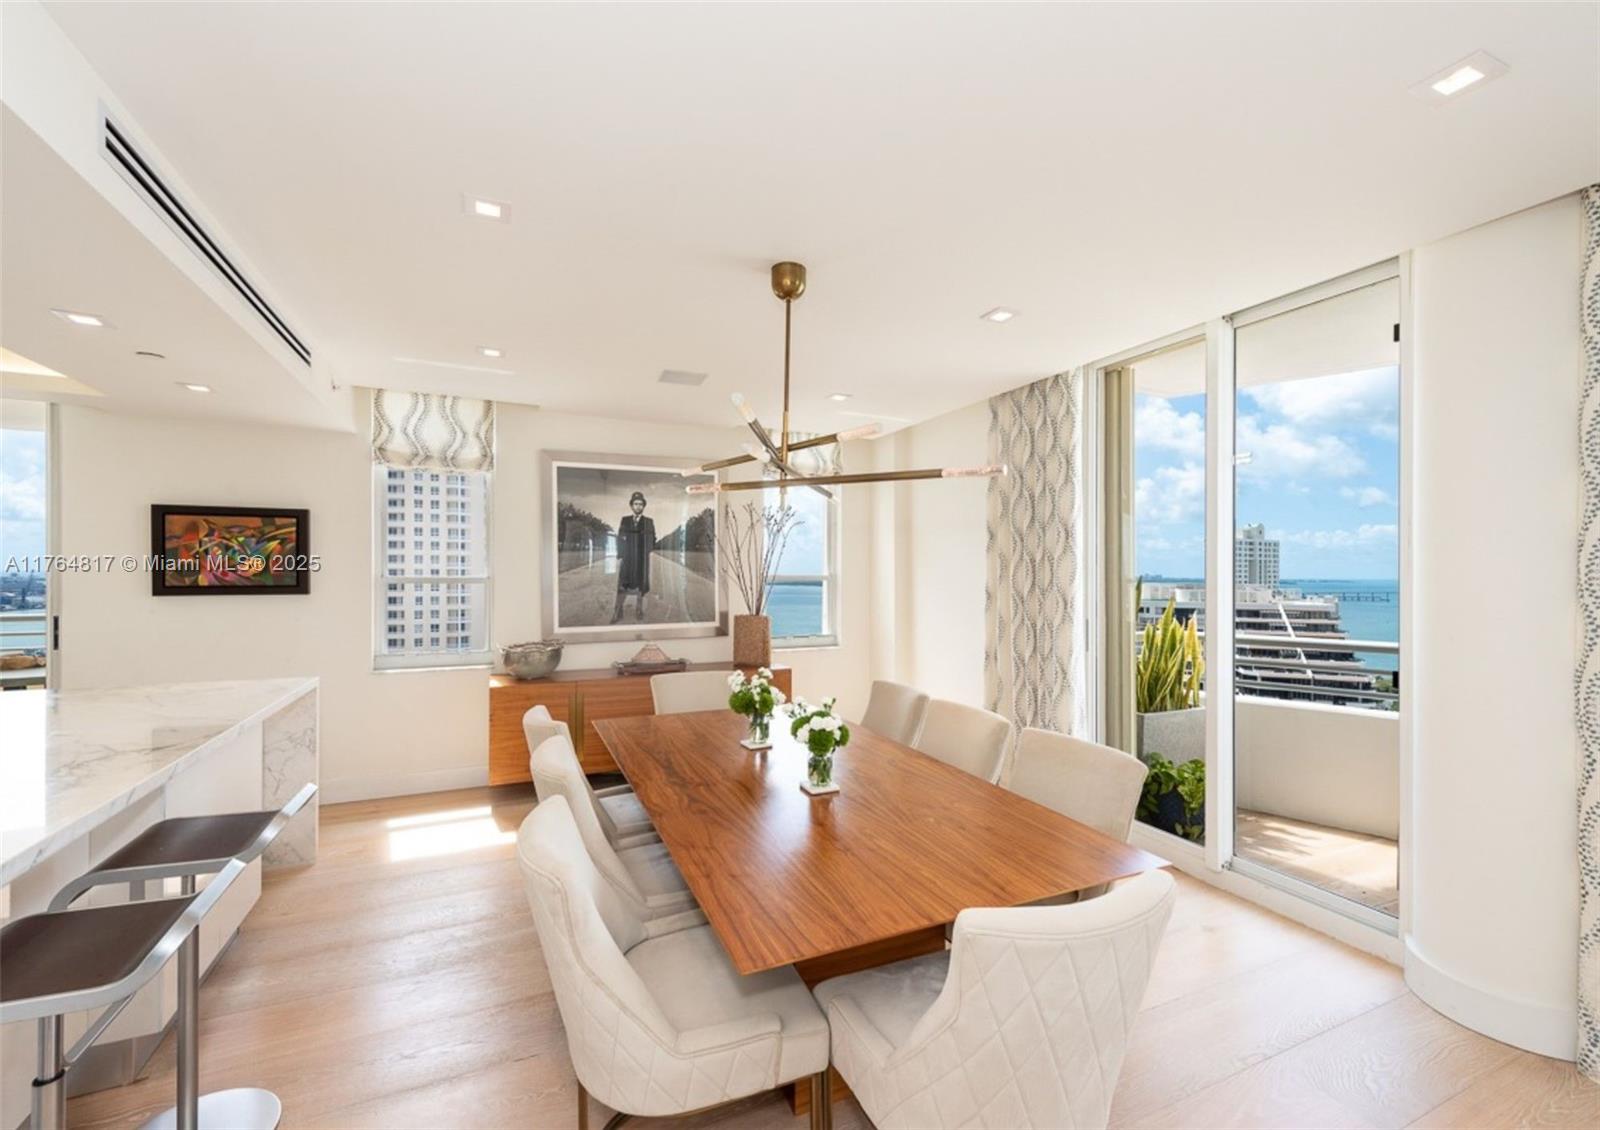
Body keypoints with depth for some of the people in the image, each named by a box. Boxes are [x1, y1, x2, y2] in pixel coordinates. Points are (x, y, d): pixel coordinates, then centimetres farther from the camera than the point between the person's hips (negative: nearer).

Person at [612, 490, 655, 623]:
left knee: (641, 587, 5)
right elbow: (619, 539, 6)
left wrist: (650, 553, -6)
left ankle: (638, 611, 17)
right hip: (626, 559, 0)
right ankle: (617, 612, 1)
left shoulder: (649, 522, 4)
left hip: (643, 560, 0)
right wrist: (619, 555, -1)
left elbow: (652, 540, 5)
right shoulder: (624, 520, 6)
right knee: (622, 586, -3)